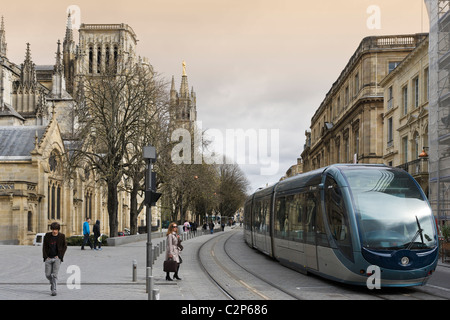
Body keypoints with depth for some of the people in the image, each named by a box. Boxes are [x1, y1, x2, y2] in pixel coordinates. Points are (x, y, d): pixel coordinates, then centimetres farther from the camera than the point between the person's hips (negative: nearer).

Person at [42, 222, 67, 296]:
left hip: (57, 258, -2)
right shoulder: (47, 236, 2)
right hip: (48, 258, 2)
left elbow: (65, 246, 5)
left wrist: (60, 255, -4)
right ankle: (52, 283, 34)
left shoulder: (62, 236, -2)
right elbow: (44, 247, 7)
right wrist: (45, 256, -1)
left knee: (54, 275, -9)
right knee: (48, 275, 5)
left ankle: (54, 290, -5)